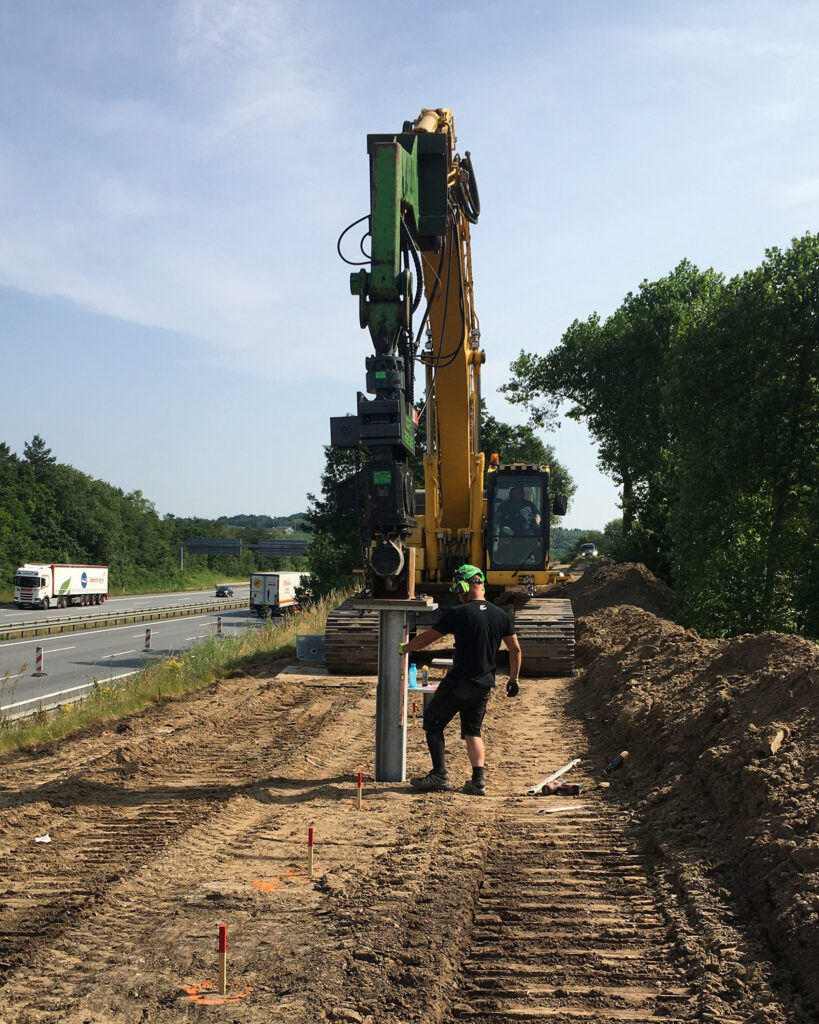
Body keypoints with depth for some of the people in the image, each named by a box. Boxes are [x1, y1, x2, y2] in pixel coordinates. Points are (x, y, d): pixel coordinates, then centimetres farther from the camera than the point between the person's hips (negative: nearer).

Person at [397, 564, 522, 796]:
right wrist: (514, 680, 19)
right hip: (485, 685, 6)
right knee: (473, 731, 17)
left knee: (433, 722, 9)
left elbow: (425, 639, -5)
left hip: (459, 681, -6)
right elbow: (515, 650, 8)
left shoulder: (457, 613, -12)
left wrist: (404, 648, 12)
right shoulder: (501, 615, 4)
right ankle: (478, 781, 9)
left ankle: (439, 775, 6)